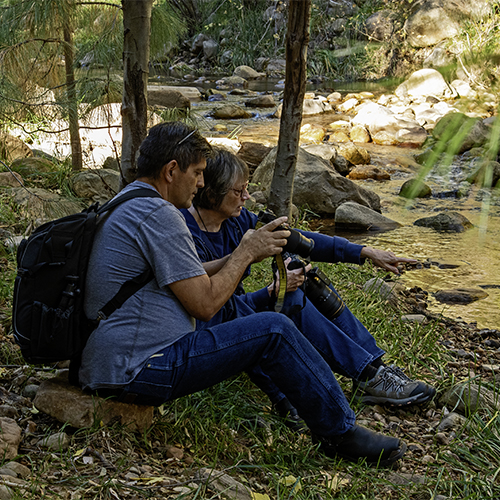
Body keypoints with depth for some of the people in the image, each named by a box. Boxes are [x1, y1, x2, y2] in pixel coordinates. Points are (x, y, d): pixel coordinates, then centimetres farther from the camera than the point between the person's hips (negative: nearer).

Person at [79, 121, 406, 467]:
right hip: (137, 372, -11)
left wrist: (242, 254, 12)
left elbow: (187, 279, 22)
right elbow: (205, 304, -17)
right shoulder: (158, 215, -17)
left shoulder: (125, 206, 16)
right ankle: (341, 433, 1)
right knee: (273, 330, -12)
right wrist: (247, 253, -3)